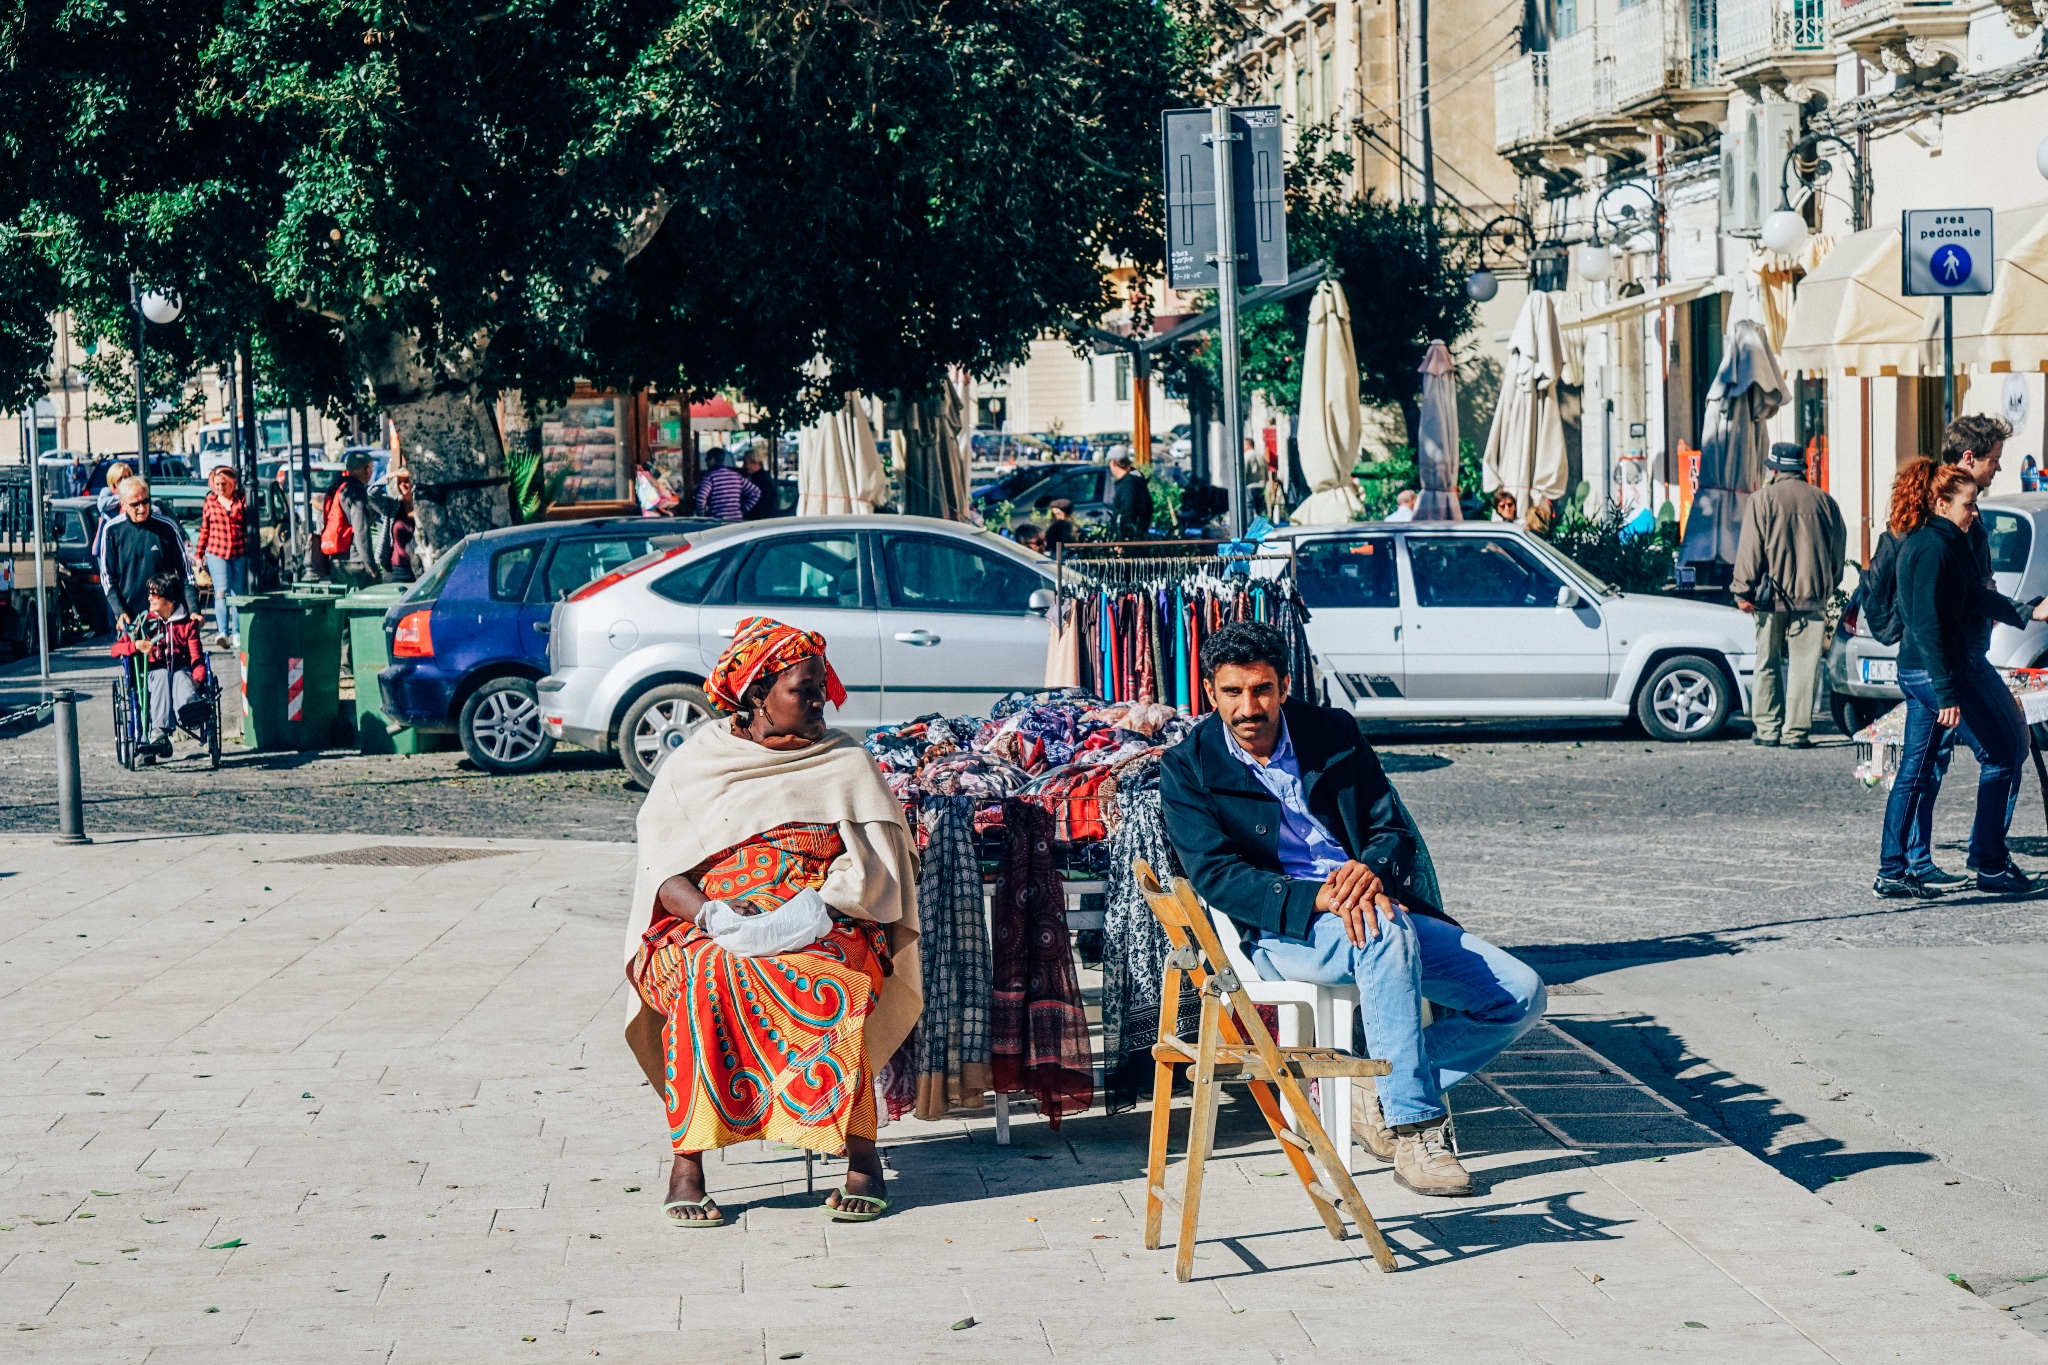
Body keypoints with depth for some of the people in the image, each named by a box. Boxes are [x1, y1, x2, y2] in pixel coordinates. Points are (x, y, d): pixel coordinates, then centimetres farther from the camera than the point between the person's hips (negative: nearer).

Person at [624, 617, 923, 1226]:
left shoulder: (848, 763, 12)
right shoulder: (693, 764, 12)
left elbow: (870, 867, 1)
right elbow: (662, 868, 4)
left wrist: (811, 914, -19)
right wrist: (711, 913, -18)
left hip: (822, 931, 0)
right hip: (705, 933, 0)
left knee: (829, 988, -35)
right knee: (703, 981, -34)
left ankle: (862, 1157, -24)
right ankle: (685, 1168, -29)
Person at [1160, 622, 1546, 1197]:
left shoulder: (1334, 732, 10)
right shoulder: (1188, 768, -1)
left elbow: (1394, 828, 10)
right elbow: (1217, 875, -10)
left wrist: (1372, 870, -16)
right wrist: (1316, 900, -26)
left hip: (1377, 907, 5)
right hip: (1280, 931, -5)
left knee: (1520, 995, -10)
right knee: (1385, 929, -39)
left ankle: (1380, 1092, -2)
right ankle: (1413, 1128, -34)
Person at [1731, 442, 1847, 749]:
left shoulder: (1763, 499, -3)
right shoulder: (1824, 502, 6)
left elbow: (1750, 549, -7)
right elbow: (1839, 552, 13)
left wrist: (1744, 591, -3)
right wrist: (1828, 586, 25)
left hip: (1772, 595, -1)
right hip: (1813, 596, 2)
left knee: (1768, 664, 9)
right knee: (1804, 666, 1)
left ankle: (1768, 728, 10)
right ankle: (1795, 731, -2)